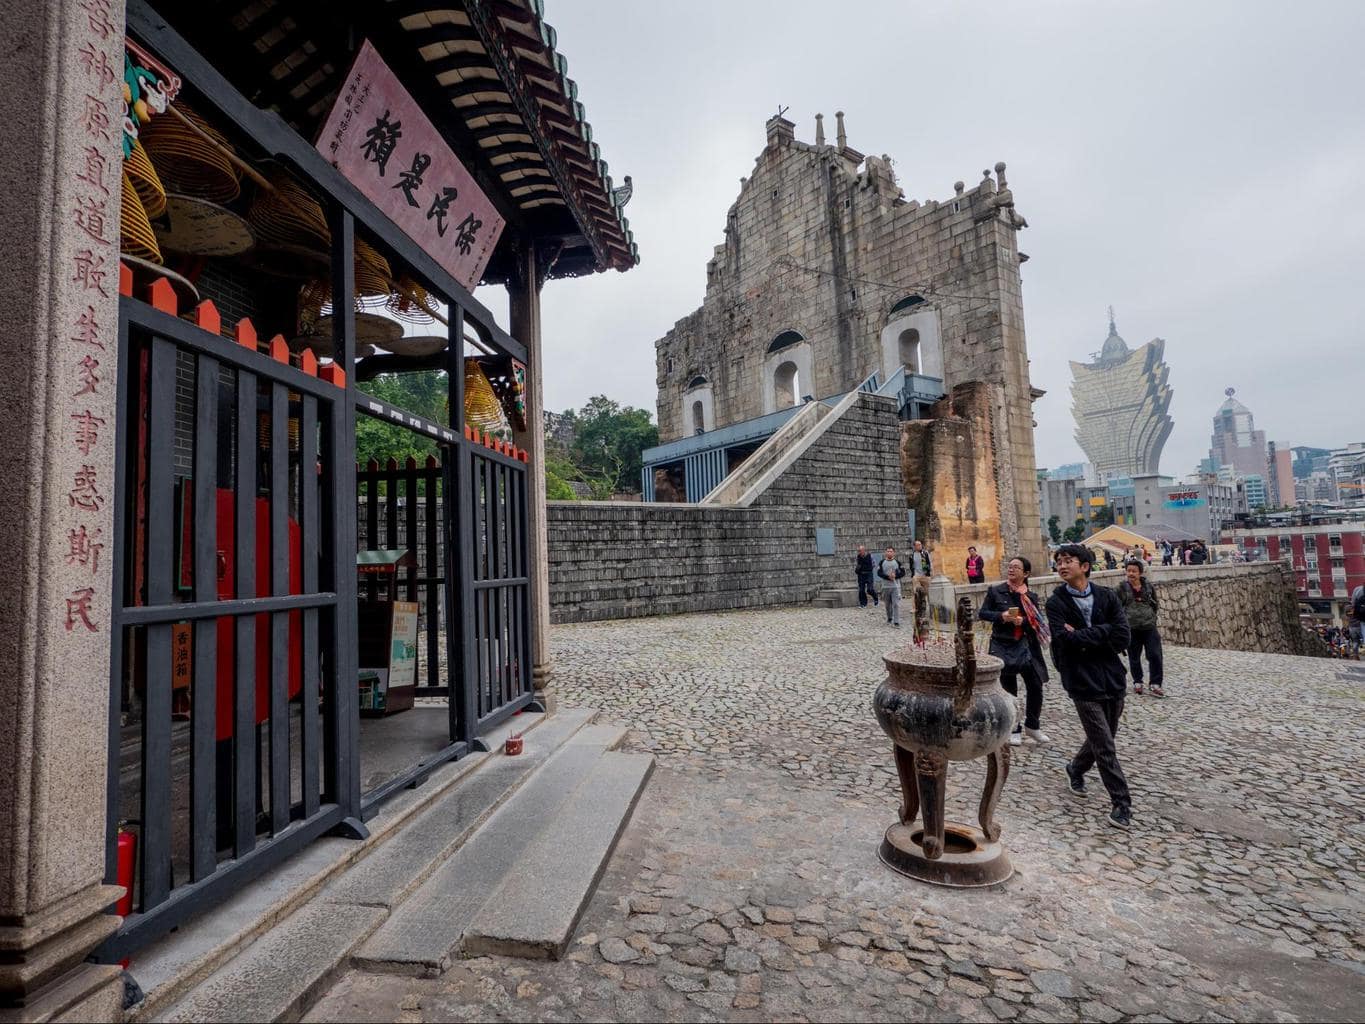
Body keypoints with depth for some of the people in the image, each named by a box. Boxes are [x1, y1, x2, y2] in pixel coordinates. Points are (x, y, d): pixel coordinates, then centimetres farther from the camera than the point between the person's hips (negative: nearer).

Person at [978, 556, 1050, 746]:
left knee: (1035, 686, 3)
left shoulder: (1031, 596, 3)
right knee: (1009, 691, 7)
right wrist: (1001, 616, -19)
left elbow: (1036, 622, 2)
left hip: (1024, 646, 2)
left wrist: (1023, 621, -19)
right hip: (1002, 646, -2)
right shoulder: (995, 591, -2)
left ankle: (1032, 726, 25)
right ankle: (1014, 730, 20)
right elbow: (982, 613, -2)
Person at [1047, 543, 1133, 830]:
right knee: (1104, 746, -3)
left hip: (1113, 679, 4)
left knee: (1103, 739, 17)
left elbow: (1122, 639, -8)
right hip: (1082, 684, -3)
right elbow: (1064, 639, -20)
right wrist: (1104, 631, -14)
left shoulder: (1107, 597, 2)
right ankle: (1121, 803, 11)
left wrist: (1082, 637, -14)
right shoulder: (1056, 603, -6)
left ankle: (1076, 768, 43)